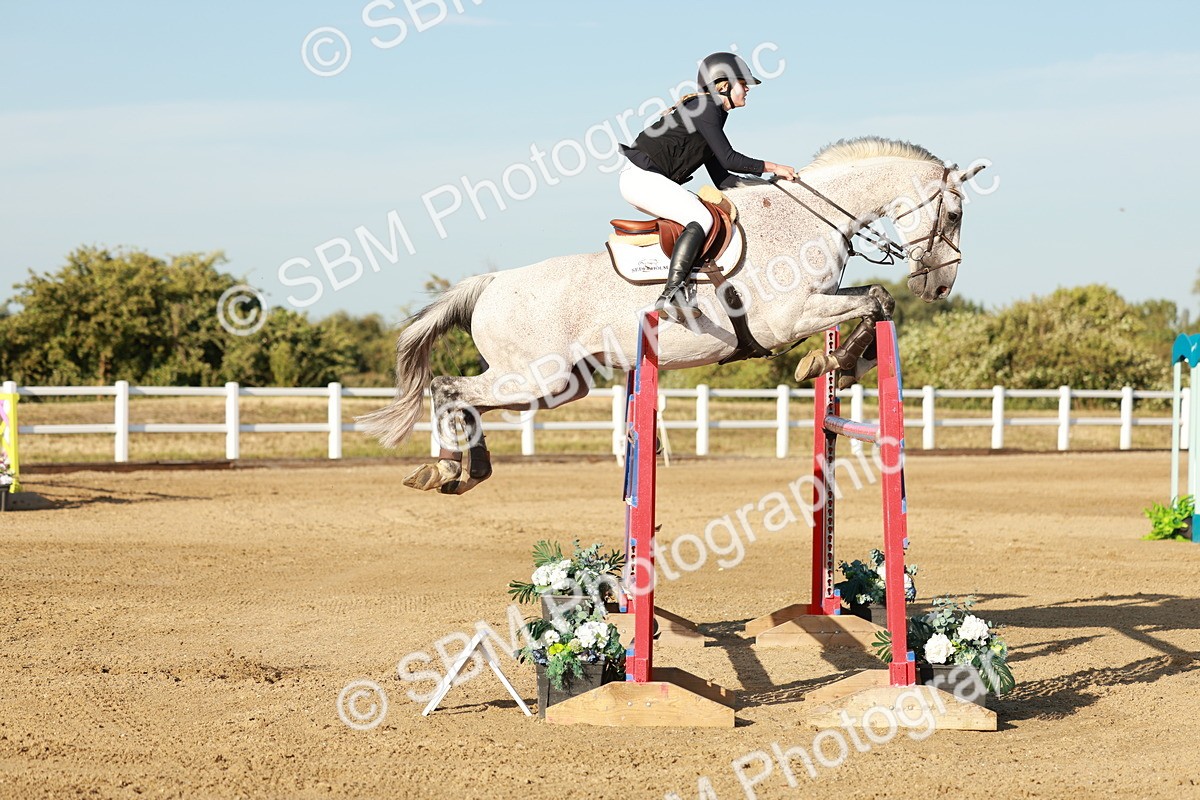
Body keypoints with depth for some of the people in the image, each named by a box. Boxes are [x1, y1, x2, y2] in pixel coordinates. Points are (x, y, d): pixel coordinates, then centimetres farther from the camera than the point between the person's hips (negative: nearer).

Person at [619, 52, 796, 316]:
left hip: (649, 180, 11)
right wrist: (772, 167, -11)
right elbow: (729, 159, -19)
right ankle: (671, 295, -33)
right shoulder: (704, 109, -12)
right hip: (641, 176, -11)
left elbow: (721, 178, 18)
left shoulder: (712, 115, 19)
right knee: (701, 219, -22)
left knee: (714, 210, 11)